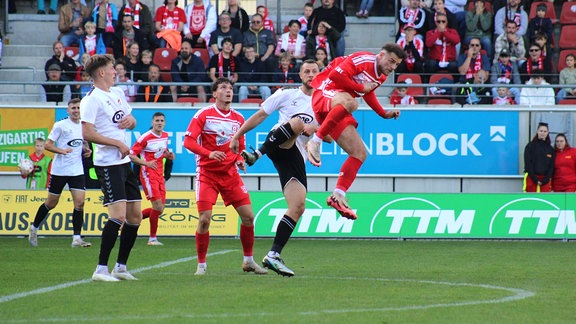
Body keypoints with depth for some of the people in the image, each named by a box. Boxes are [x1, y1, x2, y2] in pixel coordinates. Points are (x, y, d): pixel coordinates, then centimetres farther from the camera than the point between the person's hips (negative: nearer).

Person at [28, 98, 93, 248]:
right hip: (59, 170, -4)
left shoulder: (84, 126, 9)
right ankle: (34, 227, 30)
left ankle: (77, 238, -9)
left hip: (77, 171, 4)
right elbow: (48, 145, -8)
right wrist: (62, 151, -23)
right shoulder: (61, 125, -7)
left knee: (79, 202, -10)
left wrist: (86, 151, 6)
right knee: (51, 203, 7)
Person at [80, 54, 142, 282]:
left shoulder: (118, 93, 16)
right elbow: (88, 134, -18)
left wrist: (130, 121, 3)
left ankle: (121, 267, 18)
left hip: (124, 162, 9)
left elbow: (131, 121, 28)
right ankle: (101, 269, -14)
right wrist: (118, 144, -18)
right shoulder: (91, 100, -11)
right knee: (118, 215, -18)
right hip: (108, 164, -9)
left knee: (135, 216, 9)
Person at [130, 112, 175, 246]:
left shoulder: (165, 136, 10)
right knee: (157, 205, -16)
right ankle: (152, 238, -6)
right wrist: (146, 163, -25)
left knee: (159, 209, 4)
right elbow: (131, 155, -12)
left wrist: (168, 155, 3)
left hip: (159, 175, 8)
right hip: (148, 174, -8)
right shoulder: (145, 137, -12)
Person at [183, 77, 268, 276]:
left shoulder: (238, 119, 10)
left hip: (230, 174, 4)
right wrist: (209, 153, -25)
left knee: (248, 216, -2)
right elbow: (188, 141, -11)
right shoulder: (204, 115, -4)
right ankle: (201, 265, 1)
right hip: (207, 174, -4)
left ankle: (248, 261, 13)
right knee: (204, 219, -12)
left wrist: (240, 160, -2)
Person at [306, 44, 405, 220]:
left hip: (338, 112, 9)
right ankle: (315, 141, -37)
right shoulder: (364, 60, -14)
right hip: (325, 94, -9)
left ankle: (338, 196, 1)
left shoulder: (381, 77, 14)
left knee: (360, 154, 2)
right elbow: (335, 74, -22)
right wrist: (360, 87, -15)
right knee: (350, 103, -44)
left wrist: (384, 114, 22)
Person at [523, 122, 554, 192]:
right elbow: (528, 164, -4)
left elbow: (551, 166, 7)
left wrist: (545, 180, -7)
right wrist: (535, 179, -11)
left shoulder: (550, 149, 10)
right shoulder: (530, 146, 1)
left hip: (545, 179, 3)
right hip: (531, 178, -3)